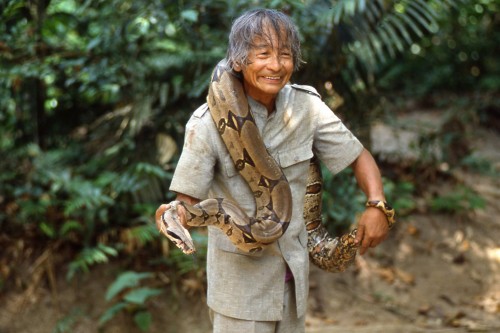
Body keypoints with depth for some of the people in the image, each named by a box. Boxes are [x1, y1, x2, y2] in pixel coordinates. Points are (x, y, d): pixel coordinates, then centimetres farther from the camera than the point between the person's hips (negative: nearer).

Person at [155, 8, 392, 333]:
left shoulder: (307, 106, -8)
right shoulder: (209, 122, -18)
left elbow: (359, 157, 1)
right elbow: (188, 201, -16)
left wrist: (377, 205, -17)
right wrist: (174, 214, -39)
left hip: (294, 271, 4)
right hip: (241, 275, -4)